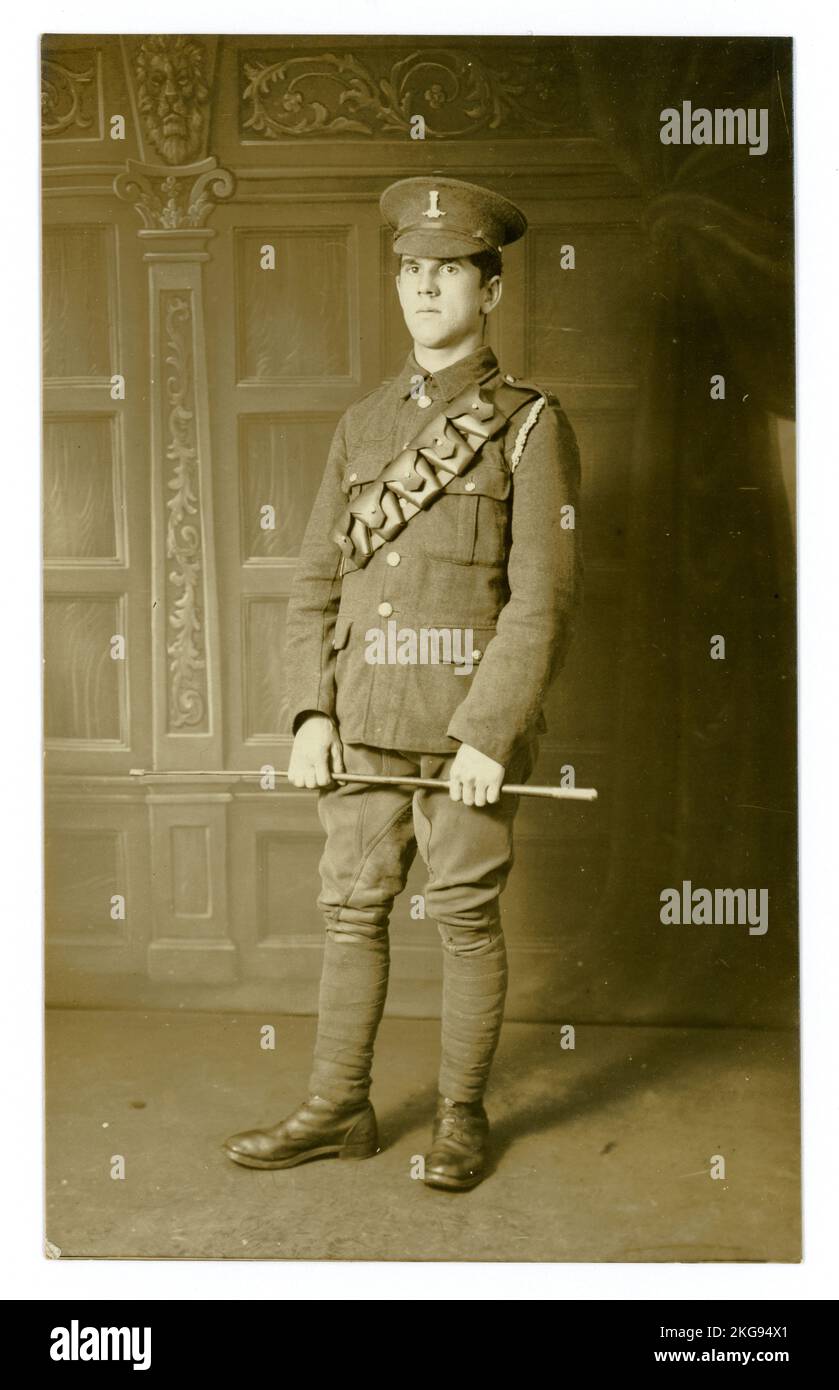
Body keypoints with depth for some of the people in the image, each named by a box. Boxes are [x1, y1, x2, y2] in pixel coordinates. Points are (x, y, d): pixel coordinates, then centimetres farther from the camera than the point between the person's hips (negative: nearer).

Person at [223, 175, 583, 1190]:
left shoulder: (530, 426, -3)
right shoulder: (362, 426, 12)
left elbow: (545, 598, -10)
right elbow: (317, 581, 9)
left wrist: (490, 735, -17)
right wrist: (310, 713, -2)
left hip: (472, 719, -4)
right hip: (363, 722, 5)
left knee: (466, 919, 5)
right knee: (352, 910, 10)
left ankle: (461, 1117, 21)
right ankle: (337, 1110, 23)